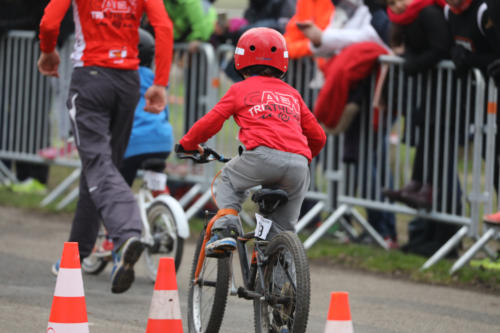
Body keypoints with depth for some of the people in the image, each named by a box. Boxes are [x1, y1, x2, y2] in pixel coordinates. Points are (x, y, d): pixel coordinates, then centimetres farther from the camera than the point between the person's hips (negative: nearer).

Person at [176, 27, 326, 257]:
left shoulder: (240, 89, 19)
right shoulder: (292, 94, 29)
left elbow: (210, 122, 16)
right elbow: (318, 136, 29)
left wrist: (187, 144, 34)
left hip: (263, 155, -3)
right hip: (298, 164, 3)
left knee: (228, 180, 27)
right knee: (282, 229, 16)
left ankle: (225, 229, 6)